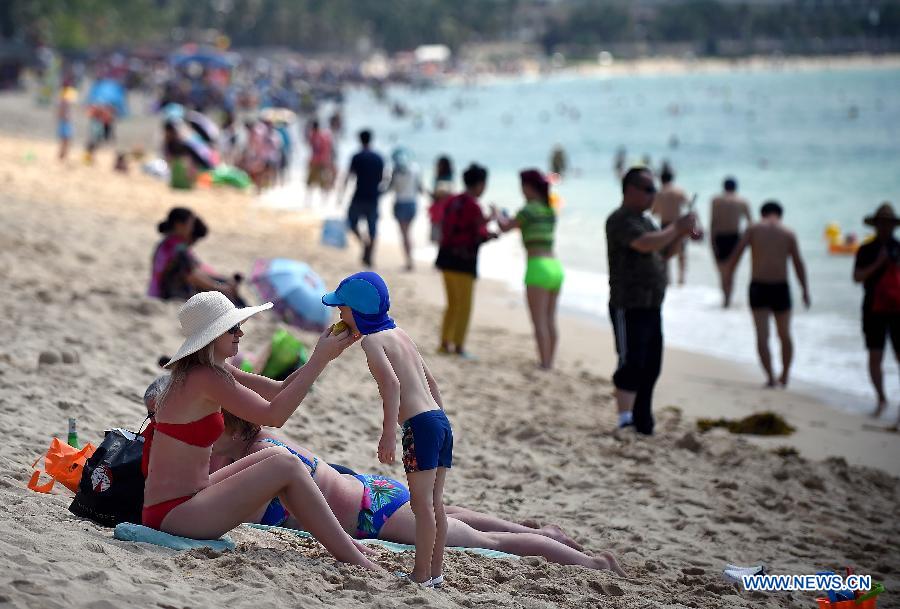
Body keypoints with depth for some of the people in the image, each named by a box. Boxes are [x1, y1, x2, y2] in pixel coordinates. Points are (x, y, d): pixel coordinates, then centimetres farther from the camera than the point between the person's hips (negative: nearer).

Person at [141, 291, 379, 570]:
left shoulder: (215, 370, 11)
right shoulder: (204, 378, -19)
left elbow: (279, 390, 12)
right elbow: (274, 414, -20)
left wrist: (324, 355, 1)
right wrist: (319, 360, -16)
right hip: (172, 514, -10)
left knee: (277, 455, 11)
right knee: (286, 466, -13)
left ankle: (345, 543, 10)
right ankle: (355, 563, -9)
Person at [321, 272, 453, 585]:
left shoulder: (372, 340, -6)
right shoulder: (399, 333, 20)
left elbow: (391, 383, -21)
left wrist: (388, 433, -25)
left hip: (419, 425, -9)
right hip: (441, 420, 9)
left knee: (422, 503, -4)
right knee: (435, 503, 13)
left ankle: (422, 574, -1)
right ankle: (435, 570, 18)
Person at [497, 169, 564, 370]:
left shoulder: (529, 209, -6)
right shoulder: (550, 211, 16)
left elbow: (505, 227, -1)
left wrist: (497, 216, 19)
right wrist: (509, 220, 34)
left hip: (538, 266, -7)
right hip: (555, 266, 7)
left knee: (539, 321, -7)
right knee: (550, 320, 10)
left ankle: (544, 365, -9)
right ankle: (550, 363, 12)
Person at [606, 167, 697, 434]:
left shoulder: (644, 220, 20)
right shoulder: (621, 220, -11)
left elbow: (662, 252, 24)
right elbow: (645, 244, -27)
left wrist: (681, 234, 8)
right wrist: (677, 228, -18)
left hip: (651, 306, 9)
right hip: (629, 306, -9)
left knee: (650, 368, 11)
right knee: (631, 365, -12)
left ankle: (643, 422, 19)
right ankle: (625, 421, -12)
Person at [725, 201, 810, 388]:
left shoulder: (753, 229, 3)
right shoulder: (788, 233, 5)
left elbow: (736, 253, -5)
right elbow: (798, 264, 3)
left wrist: (728, 275, 2)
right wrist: (805, 290, 8)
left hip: (758, 286, -1)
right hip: (781, 287, 1)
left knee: (762, 335, -1)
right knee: (784, 334, 18)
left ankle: (770, 377, -12)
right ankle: (785, 376, 26)